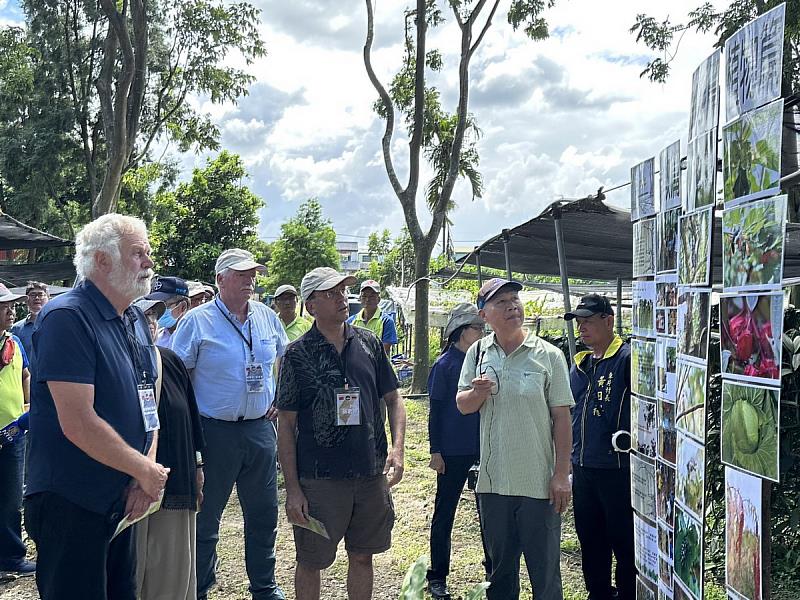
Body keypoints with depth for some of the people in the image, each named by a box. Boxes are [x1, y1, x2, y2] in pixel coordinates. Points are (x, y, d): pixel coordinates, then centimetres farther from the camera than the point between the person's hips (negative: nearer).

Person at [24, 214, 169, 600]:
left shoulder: (135, 319, 11)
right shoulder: (67, 318, -17)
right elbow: (77, 423, -24)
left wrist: (146, 474, -3)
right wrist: (145, 470, -14)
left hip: (123, 500, 8)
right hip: (71, 505, -8)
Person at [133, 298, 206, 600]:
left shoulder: (170, 360, 8)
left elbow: (191, 414, 14)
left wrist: (197, 466, 14)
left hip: (176, 478, 5)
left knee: (175, 567, 12)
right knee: (130, 565, 4)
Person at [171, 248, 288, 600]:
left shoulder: (267, 317, 7)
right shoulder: (197, 321, -7)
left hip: (260, 429, 5)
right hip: (215, 432, -4)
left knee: (264, 514, 14)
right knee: (205, 518, 6)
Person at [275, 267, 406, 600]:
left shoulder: (368, 343, 4)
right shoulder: (298, 355, -6)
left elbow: (393, 398, 11)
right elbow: (286, 425, -5)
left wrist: (397, 447, -6)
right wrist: (292, 488, -9)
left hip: (372, 474, 3)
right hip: (320, 479, -3)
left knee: (362, 556, 15)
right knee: (310, 561, 8)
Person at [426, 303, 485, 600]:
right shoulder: (445, 364, -9)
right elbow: (436, 410, -8)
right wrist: (435, 451, -10)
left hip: (483, 449, 5)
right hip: (453, 451, -5)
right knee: (444, 513, 6)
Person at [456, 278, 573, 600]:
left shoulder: (549, 355, -6)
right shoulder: (478, 353, 4)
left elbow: (561, 418, -5)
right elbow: (462, 406, 9)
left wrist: (561, 474, -8)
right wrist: (477, 393, -14)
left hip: (539, 484, -3)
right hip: (492, 481, 3)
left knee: (545, 571, 7)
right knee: (500, 570, 19)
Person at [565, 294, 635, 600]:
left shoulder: (627, 359, -11)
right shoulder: (578, 365, 13)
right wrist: (569, 463, 20)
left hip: (617, 470, -7)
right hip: (582, 471, 7)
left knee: (624, 544, 4)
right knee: (590, 542, 17)